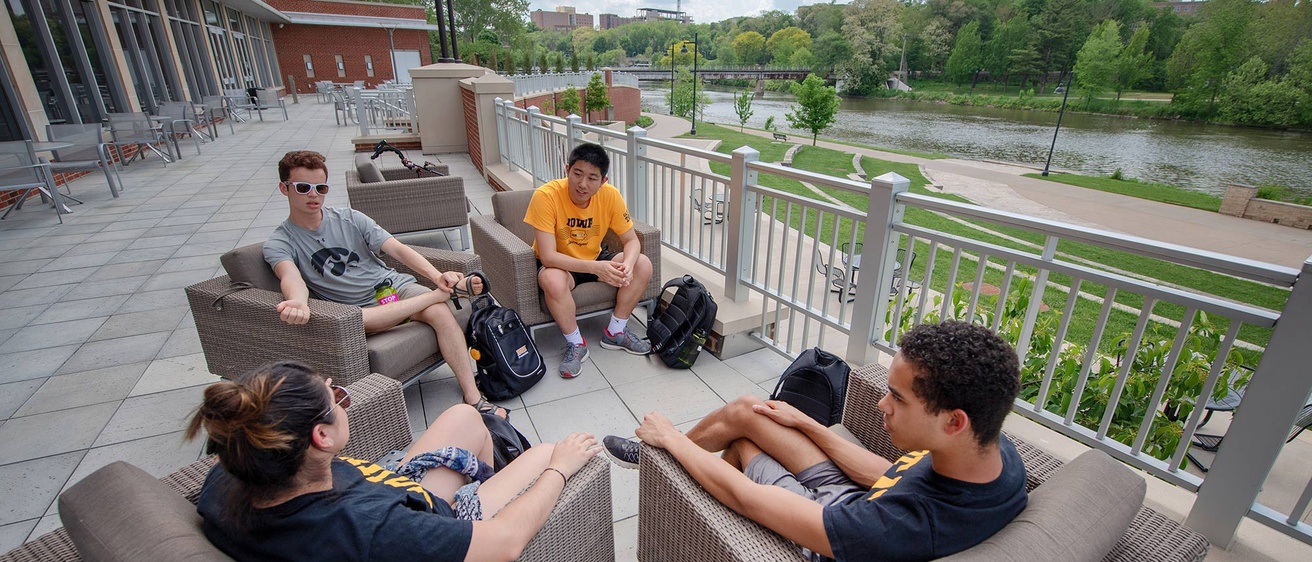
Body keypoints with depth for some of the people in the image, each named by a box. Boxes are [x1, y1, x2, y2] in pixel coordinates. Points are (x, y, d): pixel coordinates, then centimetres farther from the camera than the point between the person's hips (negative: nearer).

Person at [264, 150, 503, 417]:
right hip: (360, 308, -1)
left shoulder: (349, 218, 7)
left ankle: (473, 398, -28)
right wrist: (299, 302, -47)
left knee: (440, 312, -28)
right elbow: (290, 276, -21)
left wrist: (436, 275, -22)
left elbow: (397, 248, -4)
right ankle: (444, 292, -27)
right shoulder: (279, 244, 2)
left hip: (394, 285, 1)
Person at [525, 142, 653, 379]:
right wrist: (595, 267, -43)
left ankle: (615, 332, 2)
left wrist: (627, 264, -34)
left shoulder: (610, 195, -17)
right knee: (553, 281, -37)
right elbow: (548, 256, -31)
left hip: (595, 257, 4)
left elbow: (631, 240, -10)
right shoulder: (546, 196, -28)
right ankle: (575, 344, -11)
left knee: (643, 265, -16)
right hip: (559, 264, -4)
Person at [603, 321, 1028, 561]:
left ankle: (667, 449, 39)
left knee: (740, 440, 8)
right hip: (860, 503, 6)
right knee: (744, 411, 5)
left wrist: (671, 438, -18)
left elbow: (747, 499, -34)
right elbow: (890, 475, -3)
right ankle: (678, 452, 34)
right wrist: (806, 424, 4)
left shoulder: (911, 526, -43)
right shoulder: (997, 449, -21)